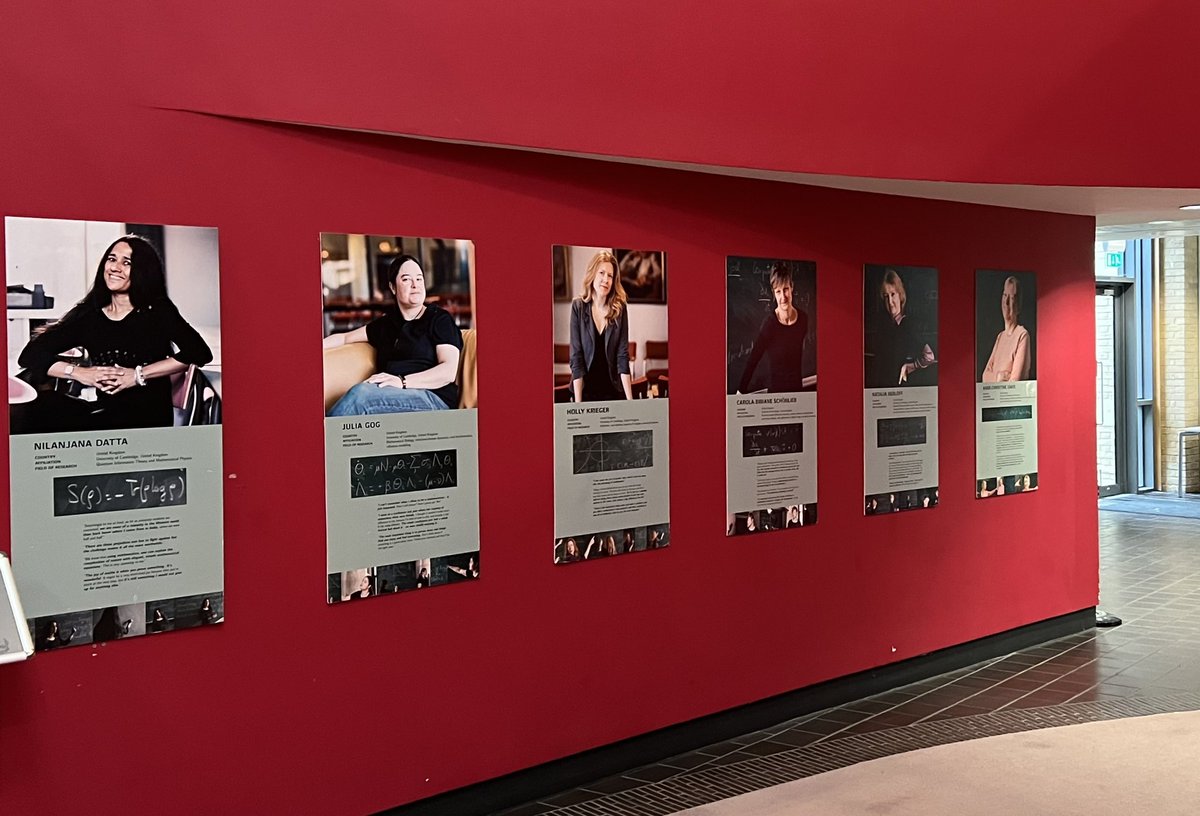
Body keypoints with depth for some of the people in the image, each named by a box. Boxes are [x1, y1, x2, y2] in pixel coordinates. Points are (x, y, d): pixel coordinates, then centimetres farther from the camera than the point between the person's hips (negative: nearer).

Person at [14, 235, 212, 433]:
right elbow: (31, 354, 10)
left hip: (146, 414, -4)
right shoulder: (86, 314, 12)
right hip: (99, 411, 4)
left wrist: (138, 375, -14)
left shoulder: (158, 312, 3)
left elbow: (199, 351, -12)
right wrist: (79, 373, -8)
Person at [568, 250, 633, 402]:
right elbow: (576, 357, -9)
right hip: (586, 389, -1)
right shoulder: (578, 306, -6)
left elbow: (622, 356, -6)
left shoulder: (620, 308, -3)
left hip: (614, 390, 1)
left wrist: (630, 400, -13)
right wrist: (577, 403, -15)